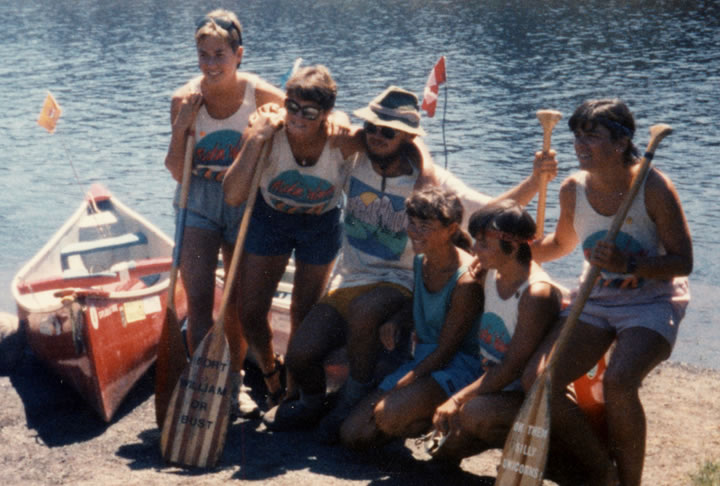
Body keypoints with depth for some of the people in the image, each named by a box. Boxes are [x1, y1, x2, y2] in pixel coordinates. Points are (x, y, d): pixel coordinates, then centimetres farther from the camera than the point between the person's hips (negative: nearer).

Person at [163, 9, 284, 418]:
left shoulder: (260, 95, -12)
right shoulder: (186, 99, -8)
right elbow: (178, 172, -5)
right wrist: (181, 128, -20)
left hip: (245, 203, 0)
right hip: (198, 204, 0)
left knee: (240, 302, 11)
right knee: (199, 300, -9)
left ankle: (234, 381, 30)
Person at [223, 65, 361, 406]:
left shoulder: (344, 142, -30)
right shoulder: (269, 134, -29)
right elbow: (232, 197, -33)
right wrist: (254, 142, -39)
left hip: (321, 226, 0)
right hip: (270, 220, 1)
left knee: (304, 314, 15)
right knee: (251, 314, 3)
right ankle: (271, 376, 35)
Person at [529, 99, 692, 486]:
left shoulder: (653, 187, -16)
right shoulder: (573, 189, -1)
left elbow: (682, 261, -14)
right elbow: (562, 243, 18)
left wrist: (629, 266, -31)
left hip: (652, 301, -5)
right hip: (595, 301, 5)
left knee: (617, 382, -32)